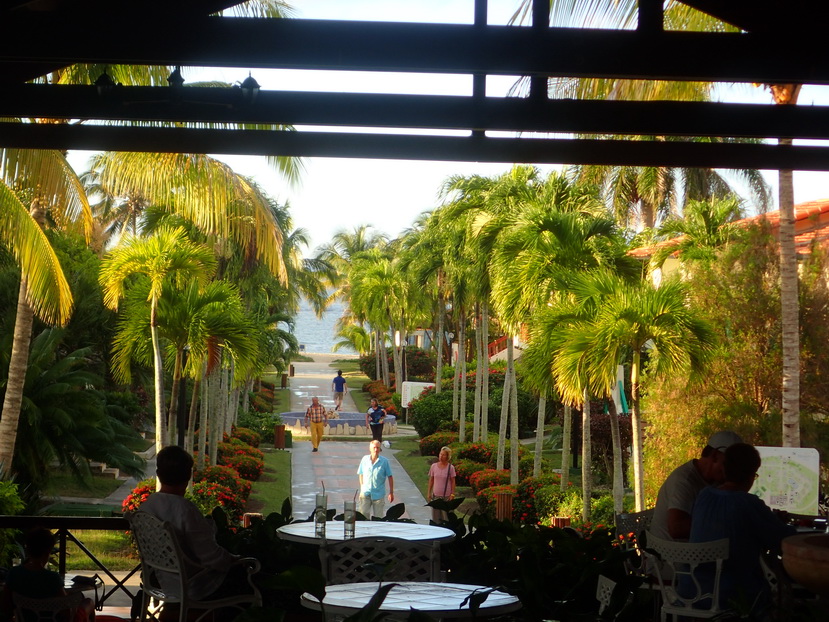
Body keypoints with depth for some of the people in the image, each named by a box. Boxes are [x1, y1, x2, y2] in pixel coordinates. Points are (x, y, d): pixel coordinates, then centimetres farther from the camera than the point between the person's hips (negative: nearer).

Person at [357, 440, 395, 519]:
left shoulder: (384, 461, -5)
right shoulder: (365, 459, 0)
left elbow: (390, 477, 1)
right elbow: (361, 474, 10)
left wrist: (391, 492, 1)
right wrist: (361, 488, 7)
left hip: (379, 494, -1)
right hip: (365, 493, 1)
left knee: (378, 517, 6)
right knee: (363, 514, -3)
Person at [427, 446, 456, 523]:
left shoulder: (450, 467, -4)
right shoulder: (433, 466, 2)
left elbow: (453, 482, -1)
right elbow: (431, 480, 10)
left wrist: (452, 494, -6)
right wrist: (429, 493, 8)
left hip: (447, 496, -3)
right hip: (436, 495, 3)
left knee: (446, 517, -2)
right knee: (435, 517, 6)